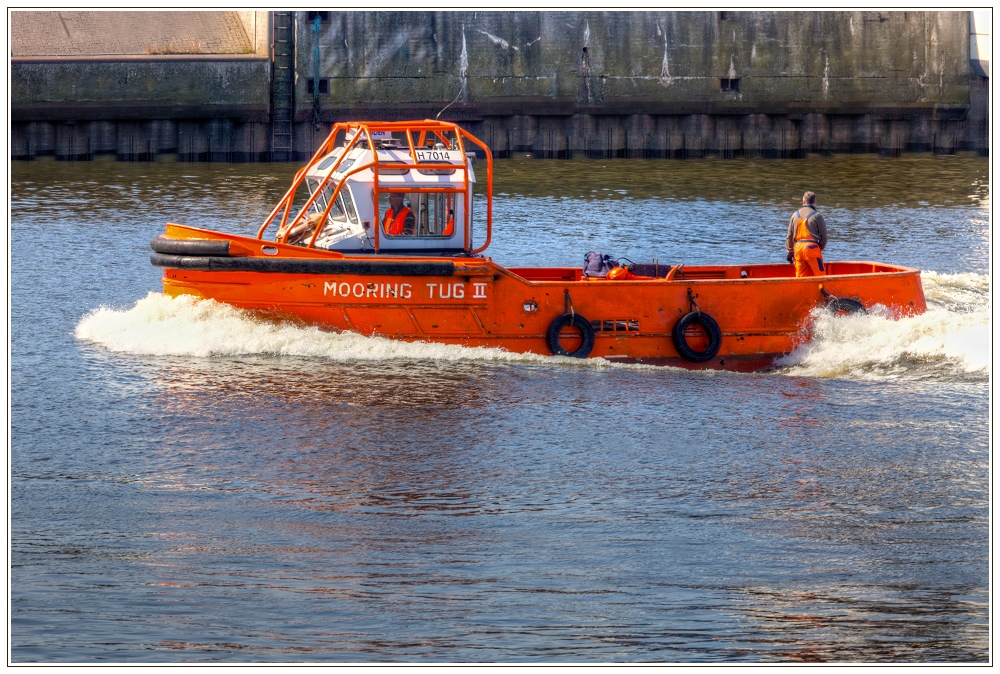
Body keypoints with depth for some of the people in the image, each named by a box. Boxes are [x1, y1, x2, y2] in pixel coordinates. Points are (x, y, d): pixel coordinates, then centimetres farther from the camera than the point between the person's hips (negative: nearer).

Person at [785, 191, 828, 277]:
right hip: (812, 247, -4)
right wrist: (820, 249, 14)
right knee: (820, 275, 0)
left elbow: (789, 236, 11)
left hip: (798, 247, 4)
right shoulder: (817, 216, -5)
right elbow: (823, 236, -2)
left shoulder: (795, 215, 9)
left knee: (800, 275, 9)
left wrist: (790, 251, 19)